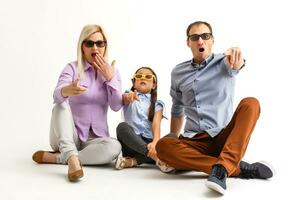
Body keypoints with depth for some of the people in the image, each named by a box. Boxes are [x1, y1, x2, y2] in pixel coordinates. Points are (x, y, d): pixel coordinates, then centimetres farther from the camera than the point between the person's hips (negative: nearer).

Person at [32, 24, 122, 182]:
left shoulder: (111, 71, 5)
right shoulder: (72, 68, -4)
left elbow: (116, 106, -5)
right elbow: (57, 95, -25)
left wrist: (110, 78, -16)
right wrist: (67, 90, -49)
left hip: (95, 139, 2)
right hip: (68, 137, -1)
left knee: (114, 146, -31)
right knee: (61, 104, -28)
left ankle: (55, 157, -21)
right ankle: (71, 158, -44)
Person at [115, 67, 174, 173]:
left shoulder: (157, 104, 12)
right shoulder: (129, 96, 12)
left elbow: (156, 124, -6)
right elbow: (123, 99, -14)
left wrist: (155, 142, -28)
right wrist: (128, 96, -41)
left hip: (148, 143, 1)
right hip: (131, 144, -1)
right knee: (122, 127, -31)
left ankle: (133, 161, -28)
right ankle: (157, 157, -38)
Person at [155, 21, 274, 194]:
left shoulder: (224, 63, 3)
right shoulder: (178, 73, 13)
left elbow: (236, 65, -24)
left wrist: (236, 57, -48)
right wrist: (174, 138, 20)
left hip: (224, 138, -2)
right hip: (194, 141, 2)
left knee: (250, 104, -27)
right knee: (163, 146, -30)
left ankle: (223, 167, -41)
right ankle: (237, 168, -29)